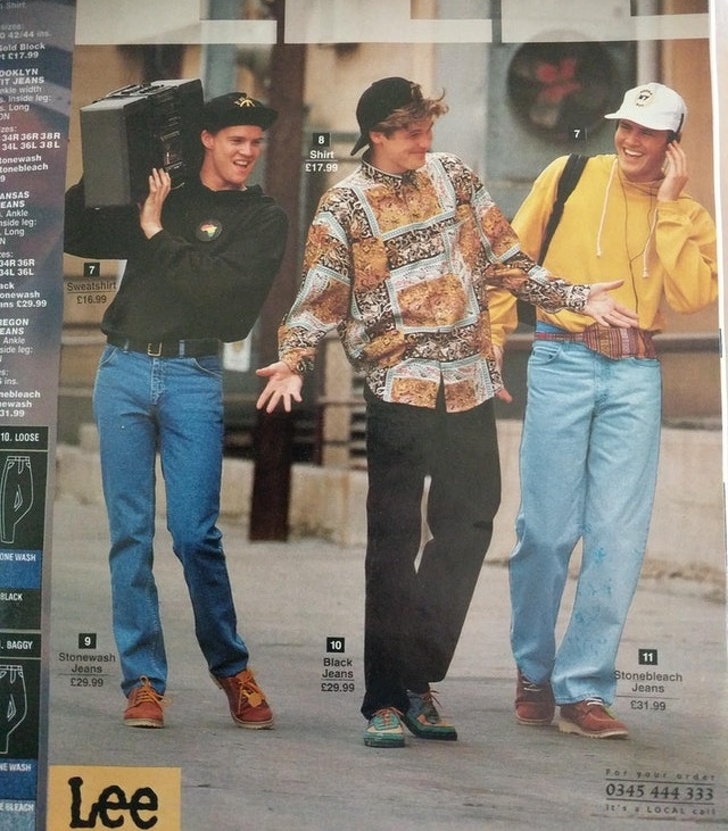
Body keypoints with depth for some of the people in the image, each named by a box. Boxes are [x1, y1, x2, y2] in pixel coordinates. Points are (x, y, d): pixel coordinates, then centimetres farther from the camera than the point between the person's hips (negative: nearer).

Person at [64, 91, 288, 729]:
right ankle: (144, 681, 8)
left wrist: (158, 232, -5)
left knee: (196, 535, -7)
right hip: (123, 369, 3)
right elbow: (74, 234, 18)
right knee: (130, 535, 1)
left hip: (194, 376, -3)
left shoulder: (264, 218, 6)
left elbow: (217, 286, -10)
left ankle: (231, 667, 12)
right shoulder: (157, 196, 15)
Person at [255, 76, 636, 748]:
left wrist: (576, 297, 10)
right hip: (399, 389, -4)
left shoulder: (455, 175, 10)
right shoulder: (345, 205, -1)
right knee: (394, 542, -2)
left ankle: (417, 676, 20)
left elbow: (504, 259, 14)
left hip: (470, 384, 4)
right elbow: (320, 297, -5)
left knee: (469, 526, 6)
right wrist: (292, 360, -21)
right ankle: (387, 699, 6)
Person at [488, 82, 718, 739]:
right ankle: (533, 670, 19)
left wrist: (666, 206, -6)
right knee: (547, 530, -2)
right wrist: (492, 339, 3)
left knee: (619, 535, -4)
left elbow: (693, 297, -7)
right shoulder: (569, 176, 5)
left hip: (636, 373, 2)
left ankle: (583, 689, 5)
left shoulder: (688, 216, 10)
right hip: (563, 362, -2)